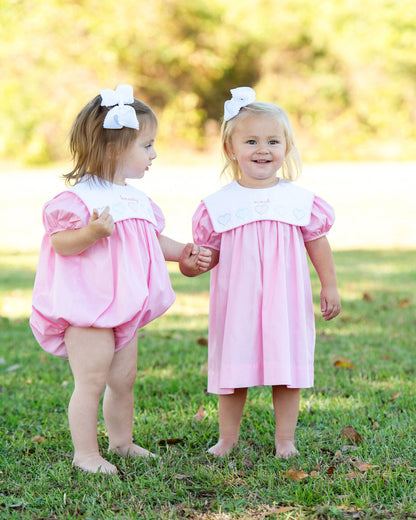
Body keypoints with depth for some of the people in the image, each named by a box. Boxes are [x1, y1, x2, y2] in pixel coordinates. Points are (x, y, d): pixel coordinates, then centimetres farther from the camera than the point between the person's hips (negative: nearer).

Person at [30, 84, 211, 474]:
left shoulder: (136, 199, 12)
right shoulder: (80, 197, -16)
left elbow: (153, 238, 25)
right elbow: (60, 242, -20)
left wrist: (182, 254, 17)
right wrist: (93, 231, -34)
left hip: (123, 308, 9)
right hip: (86, 310, -8)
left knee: (123, 378, 17)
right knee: (91, 382, -4)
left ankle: (121, 441, 32)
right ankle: (86, 454, 6)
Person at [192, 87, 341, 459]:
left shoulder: (300, 200, 0)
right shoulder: (219, 204, -1)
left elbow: (317, 243, 8)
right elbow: (210, 253, 4)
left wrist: (330, 286, 8)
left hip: (285, 301, 0)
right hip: (236, 301, 0)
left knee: (288, 367, 5)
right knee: (233, 368, 6)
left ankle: (285, 439, 18)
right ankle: (227, 438, 21)